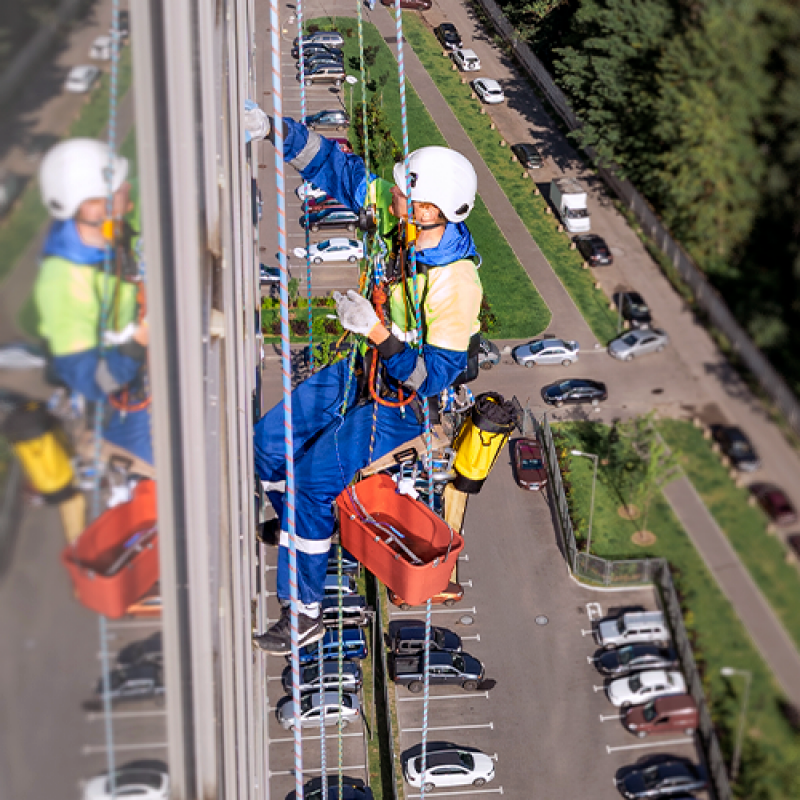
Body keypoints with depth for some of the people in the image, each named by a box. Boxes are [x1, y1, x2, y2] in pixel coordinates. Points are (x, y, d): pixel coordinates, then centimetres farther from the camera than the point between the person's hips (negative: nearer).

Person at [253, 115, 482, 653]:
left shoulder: (456, 282, -32)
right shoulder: (393, 212, -13)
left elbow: (436, 374, -30)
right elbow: (336, 167, -5)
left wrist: (376, 331, -41)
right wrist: (277, 128, -17)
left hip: (405, 401, -8)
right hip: (363, 371, 8)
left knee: (314, 477, -18)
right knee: (270, 441, 7)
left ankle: (304, 613, -4)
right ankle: (306, 535, 33)